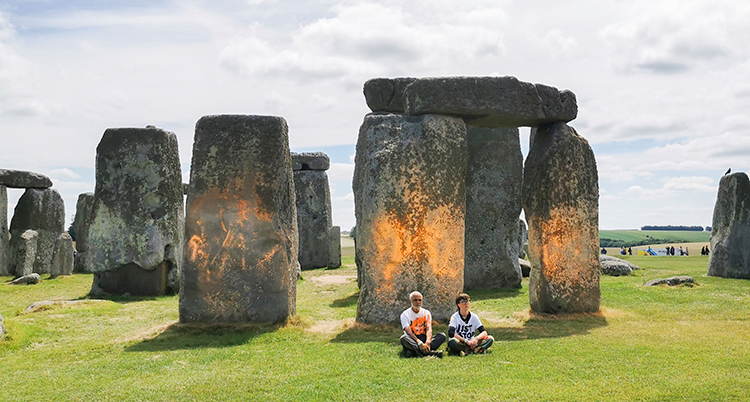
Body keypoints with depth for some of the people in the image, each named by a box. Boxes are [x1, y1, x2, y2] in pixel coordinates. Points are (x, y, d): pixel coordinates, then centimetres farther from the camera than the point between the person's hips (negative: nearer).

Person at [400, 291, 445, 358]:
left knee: (442, 335, -20)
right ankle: (430, 352, -49)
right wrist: (419, 343, -34)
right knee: (404, 338, -35)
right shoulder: (405, 314, -1)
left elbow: (429, 329, -7)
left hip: (424, 339, 3)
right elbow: (409, 332, -16)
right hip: (412, 341, -3)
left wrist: (427, 342, -29)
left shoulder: (426, 313, 9)